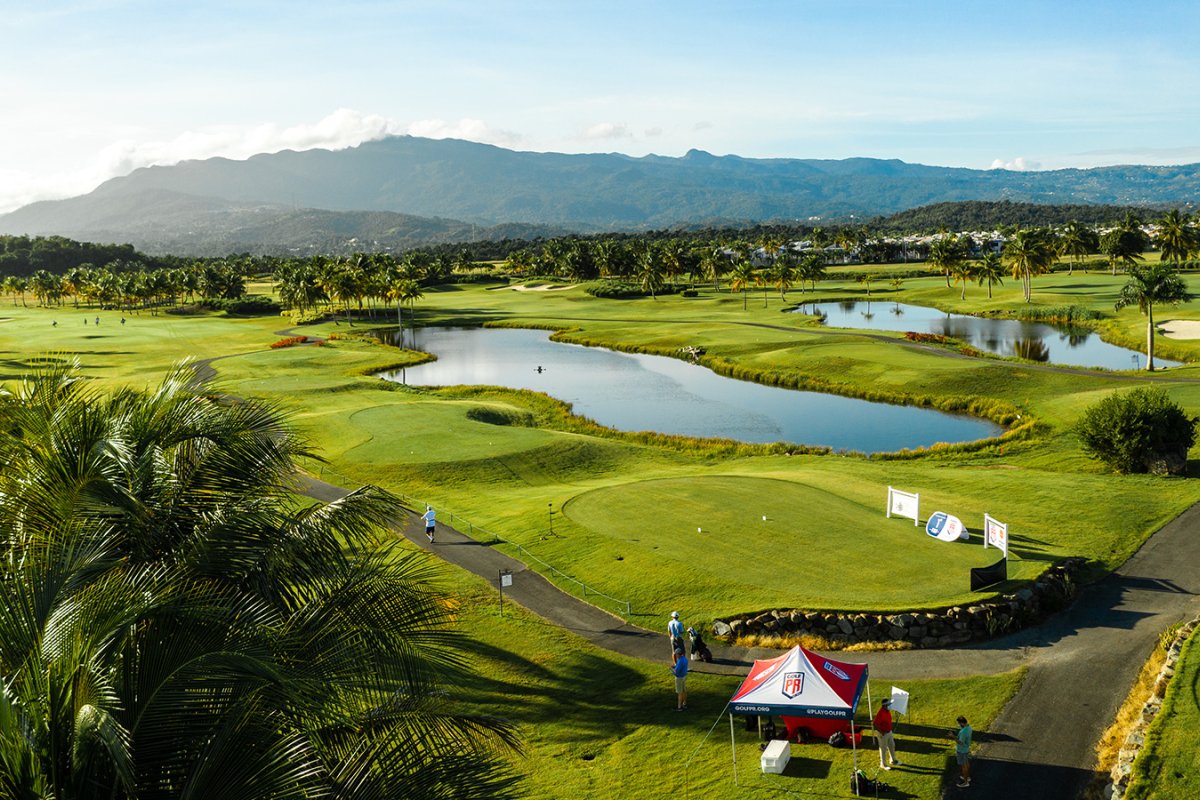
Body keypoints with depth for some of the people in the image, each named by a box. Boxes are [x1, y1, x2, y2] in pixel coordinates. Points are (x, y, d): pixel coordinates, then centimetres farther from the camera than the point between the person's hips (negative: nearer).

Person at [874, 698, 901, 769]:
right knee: (883, 749, 5)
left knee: (892, 746, 21)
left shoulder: (888, 711, 0)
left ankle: (894, 761, 39)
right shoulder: (880, 713, -27)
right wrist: (882, 733, -24)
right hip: (883, 734, -9)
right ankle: (883, 764, 20)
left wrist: (890, 730, 19)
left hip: (889, 732, 9)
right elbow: (876, 724, -27)